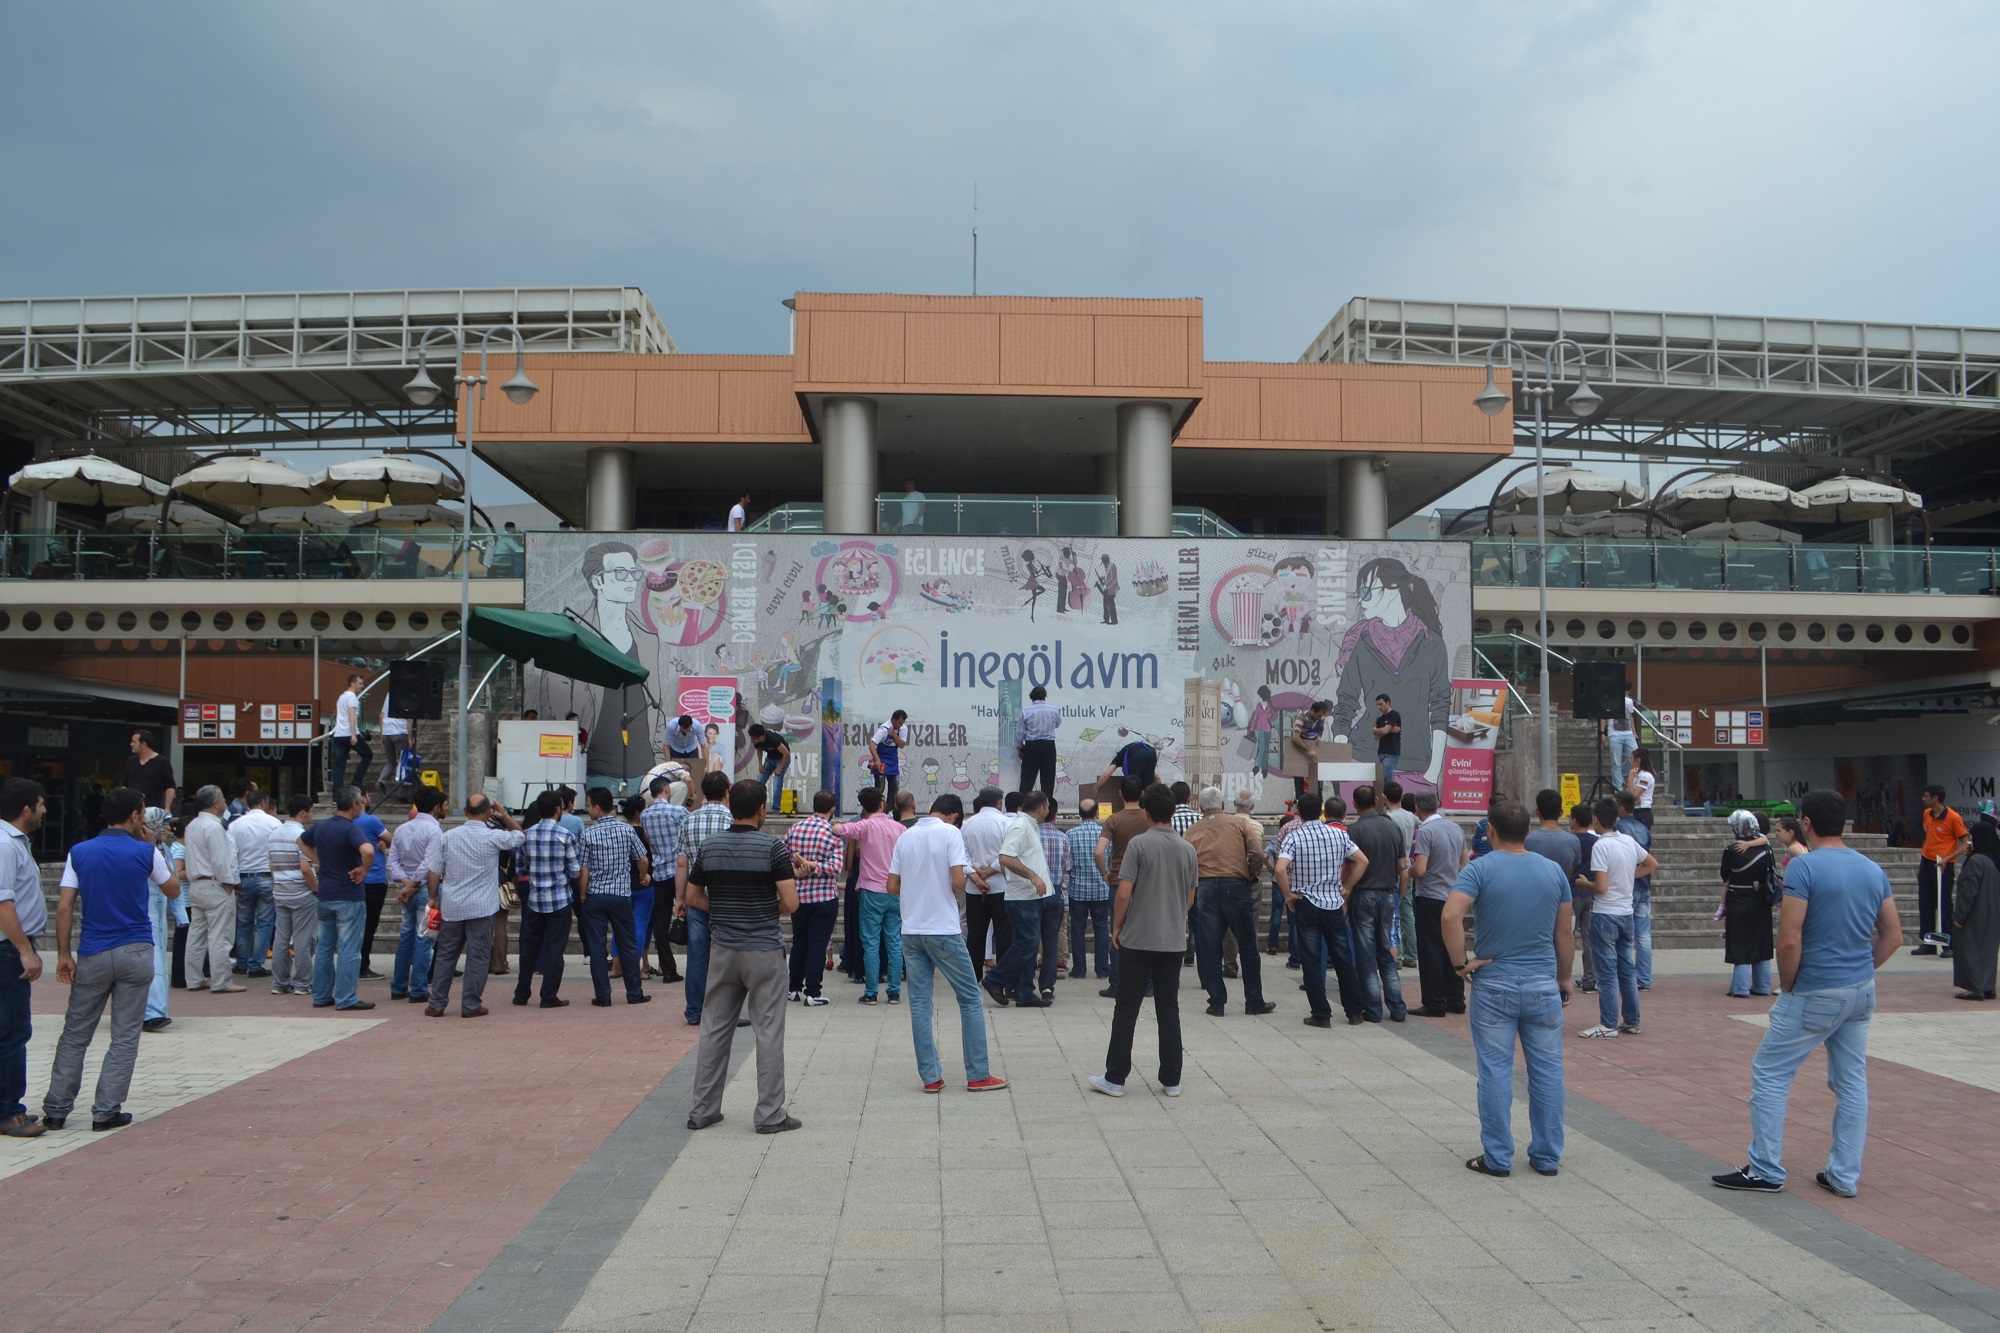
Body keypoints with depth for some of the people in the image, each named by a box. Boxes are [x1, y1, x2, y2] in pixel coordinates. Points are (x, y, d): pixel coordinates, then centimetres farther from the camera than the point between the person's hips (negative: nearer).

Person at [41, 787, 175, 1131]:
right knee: (125, 1037, 4)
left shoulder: (79, 852, 2)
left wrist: (63, 955, 1)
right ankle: (106, 1111, 3)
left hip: (93, 954, 2)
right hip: (136, 952, -2)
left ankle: (56, 1110, 15)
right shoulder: (145, 852, -4)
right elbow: (172, 887, 13)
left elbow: (64, 908, -3)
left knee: (75, 1035, 13)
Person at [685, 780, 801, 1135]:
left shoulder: (709, 848, 3)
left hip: (722, 949, 4)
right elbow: (791, 903, -14)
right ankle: (770, 1114, 4)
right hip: (764, 950, -4)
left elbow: (693, 896, 11)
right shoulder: (773, 848, -11)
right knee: (768, 1032, 1)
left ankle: (703, 1109, 17)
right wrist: (769, 910, 6)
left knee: (714, 1030, 12)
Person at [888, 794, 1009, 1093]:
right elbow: (958, 880, -16)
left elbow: (892, 887, 9)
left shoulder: (905, 837, 9)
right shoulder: (950, 832, -7)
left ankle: (930, 1077, 7)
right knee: (970, 999, 5)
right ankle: (978, 1075, 6)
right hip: (943, 930, -5)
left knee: (920, 1003, 8)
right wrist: (956, 896, 4)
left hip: (911, 930, 5)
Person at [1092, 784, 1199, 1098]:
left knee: (1127, 1009, 3)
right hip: (1174, 940, 4)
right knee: (1169, 1009, 9)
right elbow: (1190, 899, 11)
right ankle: (1171, 1080, 11)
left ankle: (1115, 1078, 7)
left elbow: (1124, 894, -13)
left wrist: (1117, 927, 1)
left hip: (1137, 939, -4)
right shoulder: (1187, 849, 4)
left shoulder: (1139, 845, -11)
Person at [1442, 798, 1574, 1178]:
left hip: (1494, 986, -3)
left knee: (1496, 1072, 4)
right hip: (1543, 985, 3)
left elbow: (1451, 915, -22)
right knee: (1547, 1071, 11)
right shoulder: (1553, 870, 3)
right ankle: (1547, 1157, 18)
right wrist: (1564, 978, 19)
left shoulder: (1481, 869, -8)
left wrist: (1460, 963, -12)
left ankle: (1497, 1158, 9)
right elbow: (1565, 933, 7)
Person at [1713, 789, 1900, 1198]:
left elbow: (1790, 940, -21)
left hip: (1815, 994, -7)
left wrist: (1787, 986, -6)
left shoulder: (1804, 867, -17)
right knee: (1852, 1081, 13)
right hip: (1862, 993, 7)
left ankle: (1766, 1170, 7)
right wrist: (1860, 970, 15)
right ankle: (1845, 1176, 19)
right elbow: (1892, 937, 10)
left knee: (1770, 1075, 4)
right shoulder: (1873, 870, 4)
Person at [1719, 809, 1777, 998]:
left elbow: (1726, 880, -5)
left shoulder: (1731, 851, -14)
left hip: (1738, 903, -4)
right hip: (1761, 902, 4)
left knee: (1740, 946, 2)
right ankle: (1762, 986, 19)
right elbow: (1772, 874, 8)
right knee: (1760, 944, 13)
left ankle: (1741, 987, 0)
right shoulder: (1765, 847, -1)